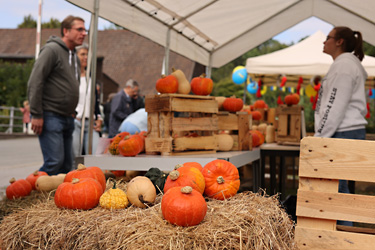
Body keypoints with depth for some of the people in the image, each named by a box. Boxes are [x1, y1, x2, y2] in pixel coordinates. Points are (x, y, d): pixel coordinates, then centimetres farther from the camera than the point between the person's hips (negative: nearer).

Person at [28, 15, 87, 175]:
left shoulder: (75, 57, 18)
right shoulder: (51, 50, -9)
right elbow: (35, 82, -15)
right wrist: (36, 114, -18)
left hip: (67, 118, 9)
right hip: (50, 117, -9)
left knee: (67, 164, 8)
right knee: (54, 162, -14)